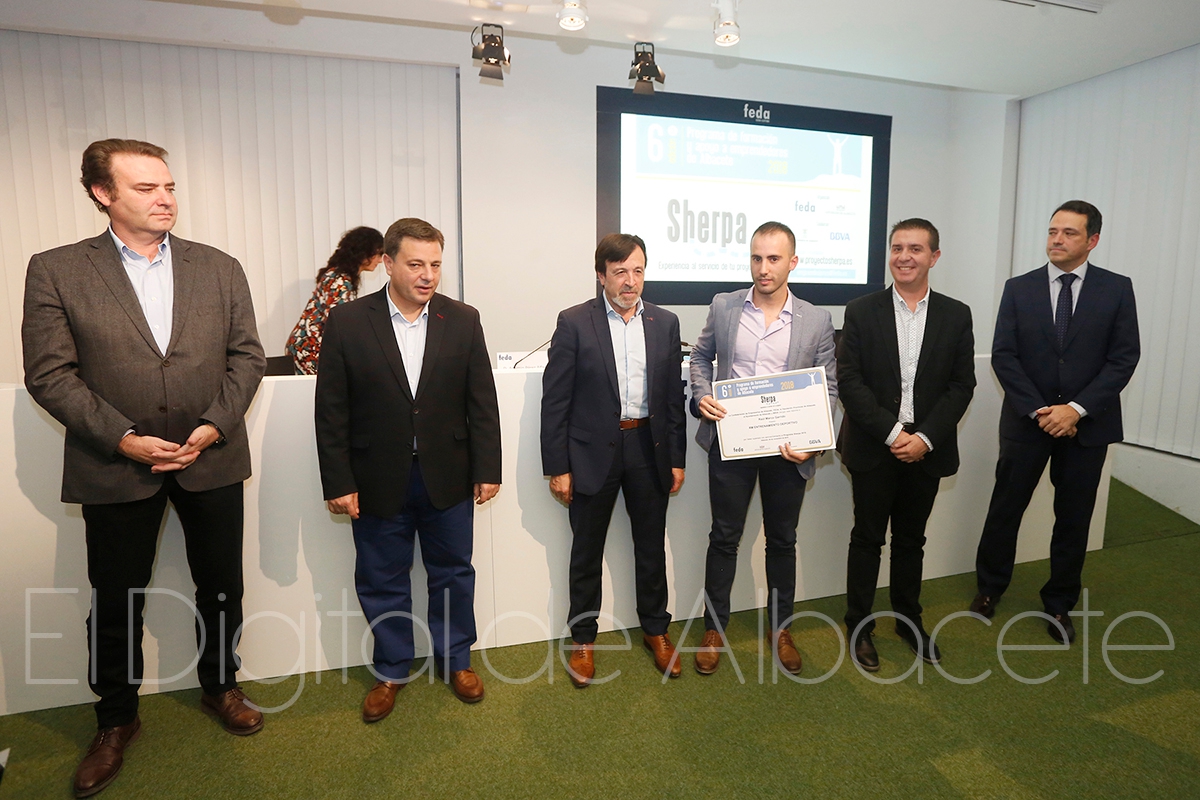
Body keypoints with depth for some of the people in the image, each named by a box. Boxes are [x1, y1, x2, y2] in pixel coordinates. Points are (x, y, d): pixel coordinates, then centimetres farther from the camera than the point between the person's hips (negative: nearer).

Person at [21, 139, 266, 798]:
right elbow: (50, 373, -6)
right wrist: (122, 438, -16)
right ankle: (116, 719, 36)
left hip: (212, 460, 2)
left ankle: (220, 687, 38)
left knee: (220, 588, 14)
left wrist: (214, 426, -12)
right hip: (115, 466, -1)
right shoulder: (55, 271, -2)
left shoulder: (220, 268, 3)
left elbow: (246, 356, 1)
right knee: (115, 602, 13)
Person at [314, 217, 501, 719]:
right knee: (382, 581, 14)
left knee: (453, 573, 15)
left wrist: (487, 469, -2)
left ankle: (455, 659, 37)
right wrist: (338, 482, -7)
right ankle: (391, 671, 36)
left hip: (448, 478, 1)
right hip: (378, 480, 0)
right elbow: (331, 410, -5)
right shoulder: (347, 322, -6)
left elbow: (482, 403, -1)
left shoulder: (463, 320, -2)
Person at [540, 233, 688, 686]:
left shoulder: (665, 323, 4)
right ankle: (583, 639, 31)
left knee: (652, 548, 15)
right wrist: (556, 467, -9)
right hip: (593, 451, -2)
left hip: (649, 449, 3)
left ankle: (655, 630, 36)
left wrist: (677, 459, 5)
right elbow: (555, 400, -7)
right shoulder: (574, 323, -7)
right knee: (586, 551, 11)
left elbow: (674, 395, 7)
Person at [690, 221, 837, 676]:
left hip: (787, 447, 0)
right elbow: (701, 356, 13)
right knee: (724, 537, 10)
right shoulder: (723, 307, 1)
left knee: (782, 540, 15)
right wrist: (703, 395, -7)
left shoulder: (817, 321, -1)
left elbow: (828, 387, 2)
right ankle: (715, 629, 28)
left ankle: (780, 628, 35)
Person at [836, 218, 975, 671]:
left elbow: (962, 385, 0)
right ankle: (859, 626, 23)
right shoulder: (861, 312, -3)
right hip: (873, 447, -2)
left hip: (926, 447, 2)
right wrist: (891, 432, -16)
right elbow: (848, 380, -9)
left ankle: (908, 619, 34)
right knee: (868, 537, 7)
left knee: (911, 537, 16)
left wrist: (925, 438, -12)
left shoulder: (955, 316, 3)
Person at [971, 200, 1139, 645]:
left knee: (1073, 518, 10)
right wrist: (1038, 411, -13)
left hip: (1087, 423, 0)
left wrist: (1077, 408, -16)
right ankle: (990, 588, 28)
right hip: (1027, 421, 0)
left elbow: (1124, 358, -5)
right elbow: (1003, 356, -5)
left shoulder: (1117, 288, 0)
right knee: (1005, 508, 8)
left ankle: (1059, 605, 28)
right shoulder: (1019, 288, 0)